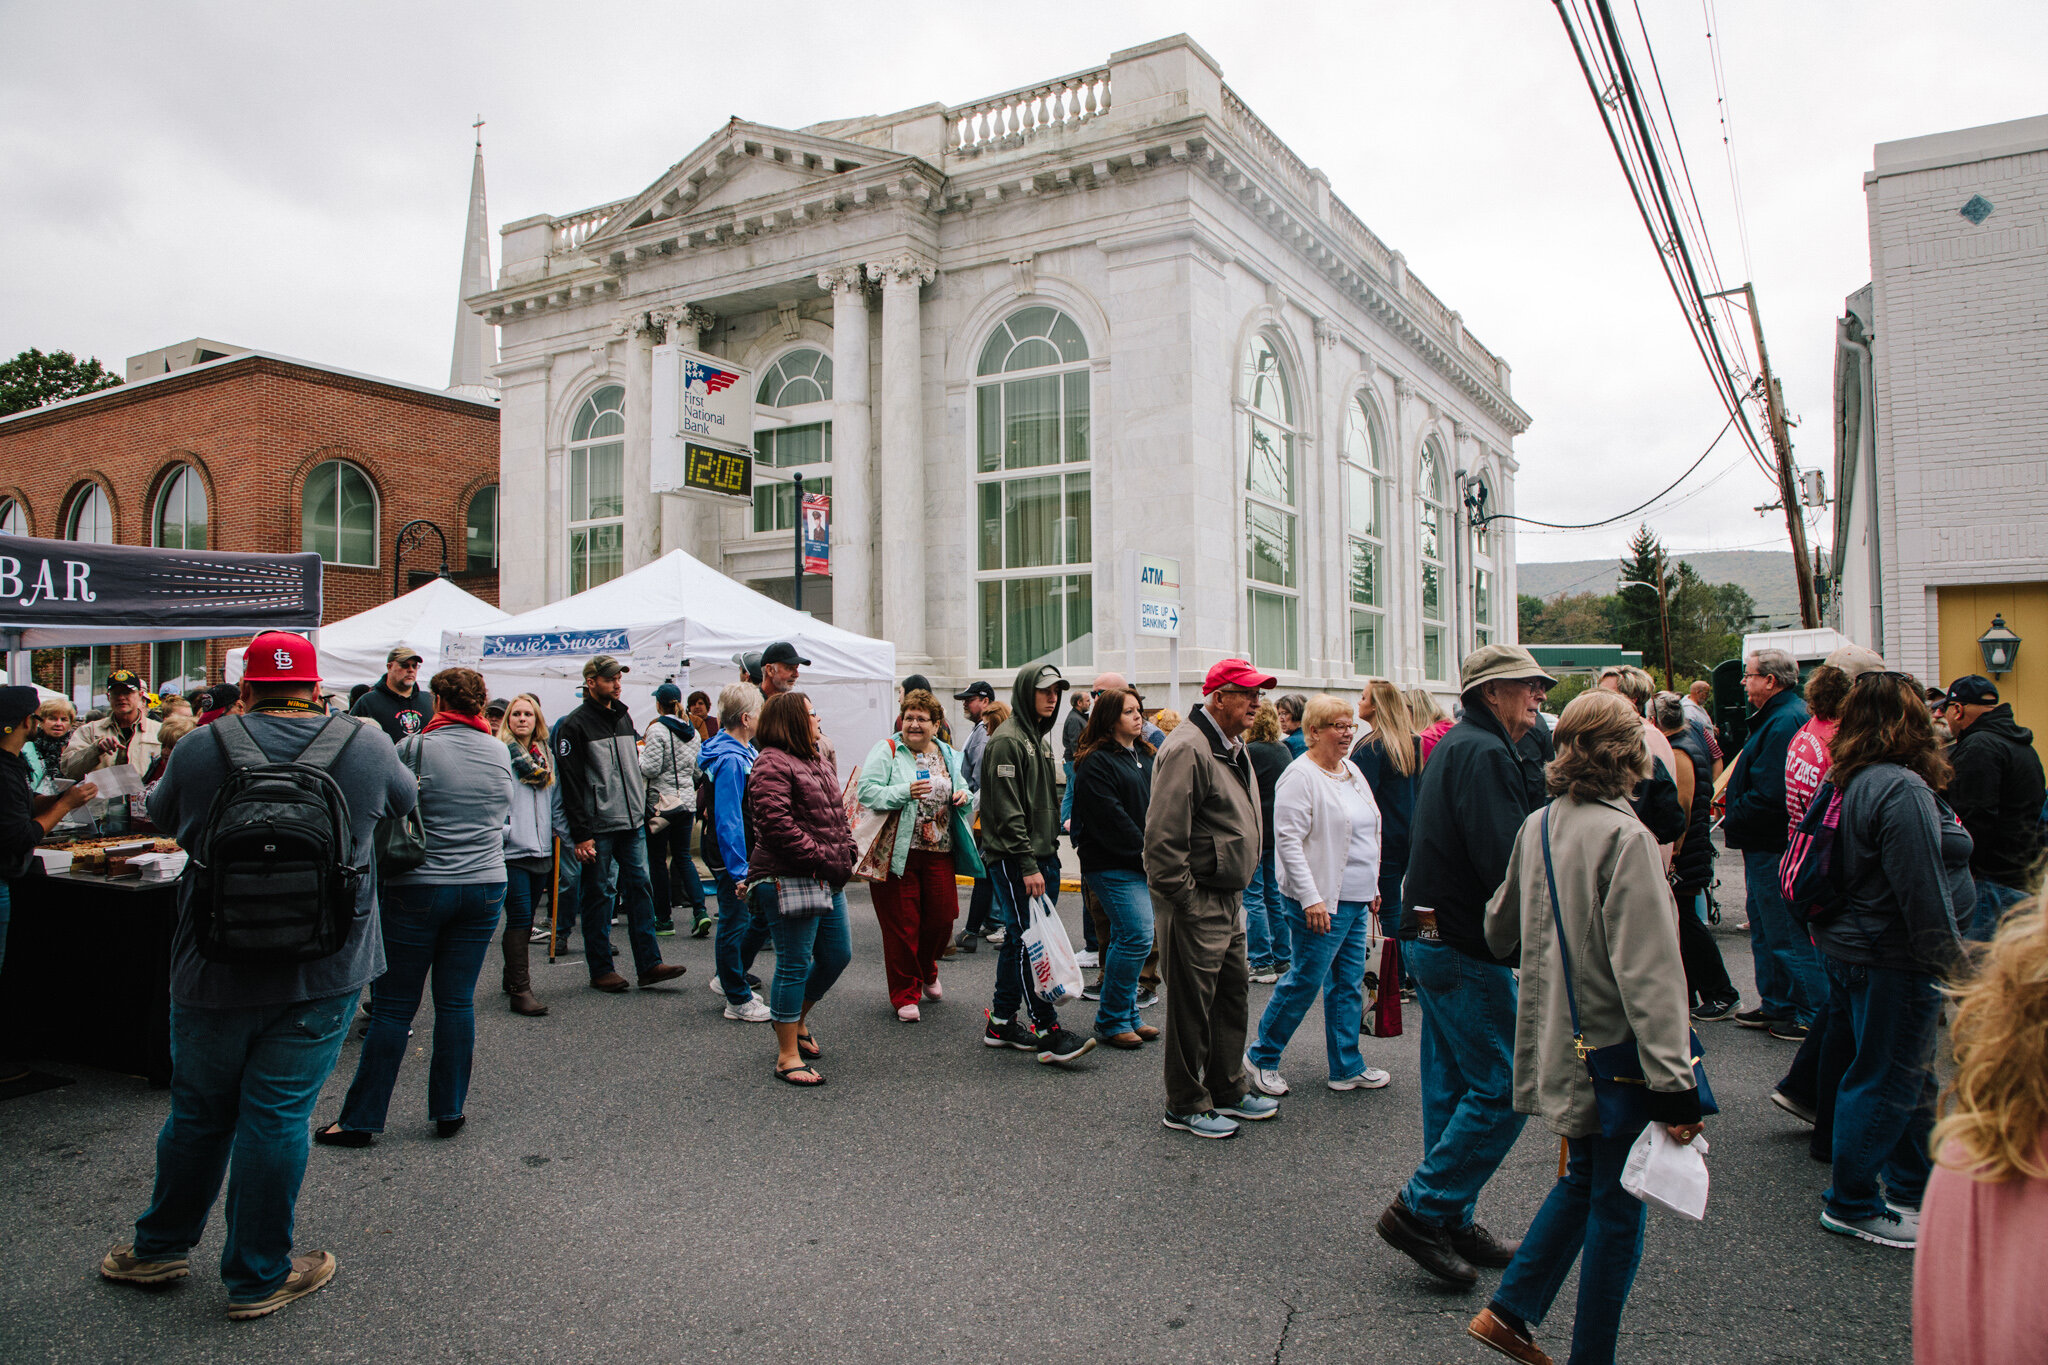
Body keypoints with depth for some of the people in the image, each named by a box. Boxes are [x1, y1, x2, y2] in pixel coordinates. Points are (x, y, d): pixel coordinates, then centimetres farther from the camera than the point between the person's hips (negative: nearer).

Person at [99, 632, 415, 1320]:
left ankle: (159, 1249, 38)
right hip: (323, 974, -1)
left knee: (199, 1110, 18)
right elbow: (406, 797, 16)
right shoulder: (367, 748, -5)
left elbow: (161, 813, 15)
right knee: (277, 1116, 5)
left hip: (214, 971, 1)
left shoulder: (201, 750, -4)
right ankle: (258, 1277, 18)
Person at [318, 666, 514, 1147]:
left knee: (393, 1007, 4)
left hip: (418, 888, -4)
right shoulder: (500, 753, 4)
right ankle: (450, 1112, 16)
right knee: (457, 1002, 10)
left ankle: (360, 1120, 12)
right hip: (485, 887, 4)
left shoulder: (415, 749, -9)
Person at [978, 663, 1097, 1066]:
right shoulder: (1007, 740, -12)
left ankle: (1001, 1023, 21)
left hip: (1041, 856, 9)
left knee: (1018, 940, 13)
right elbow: (1007, 811, -17)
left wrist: (1051, 848, 18)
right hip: (1013, 861, -9)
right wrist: (1028, 865, -20)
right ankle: (1049, 1033, -6)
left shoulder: (1039, 738, 18)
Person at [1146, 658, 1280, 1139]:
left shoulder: (1233, 748, 14)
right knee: (1191, 1004, 2)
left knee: (1233, 992, 19)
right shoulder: (1188, 748, -19)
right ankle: (1185, 1106, 16)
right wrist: (1182, 900, -20)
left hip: (1228, 898, 10)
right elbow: (1163, 834, -24)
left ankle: (1228, 1090, 34)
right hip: (1194, 901, -10)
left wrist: (1237, 890, 18)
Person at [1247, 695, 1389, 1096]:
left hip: (1356, 899, 9)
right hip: (1320, 902, -8)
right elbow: (1288, 840, -20)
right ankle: (1261, 1057, 16)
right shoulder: (1301, 776, -15)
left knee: (1349, 984, 13)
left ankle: (1347, 1067, 23)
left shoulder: (1351, 771, 13)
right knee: (1304, 982, 0)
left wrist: (1373, 886, 19)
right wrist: (1310, 898, -23)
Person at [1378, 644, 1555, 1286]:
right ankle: (1420, 1210, 4)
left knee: (1456, 1085, 16)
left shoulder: (1458, 745, 17)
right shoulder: (1483, 753, -17)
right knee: (1504, 1086, -3)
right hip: (1465, 947, -11)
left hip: (1434, 938, 11)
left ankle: (1451, 1222, 26)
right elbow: (1506, 861, -24)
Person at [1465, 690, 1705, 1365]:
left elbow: (1501, 928, 16)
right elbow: (1648, 969, -23)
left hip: (1557, 1044, 7)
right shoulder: (1625, 838, -20)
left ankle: (1508, 1310, 25)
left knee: (1582, 1181, 22)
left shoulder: (1536, 827, 3)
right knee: (1618, 1206, 8)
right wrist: (1673, 1083, -21)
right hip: (1614, 1052, -7)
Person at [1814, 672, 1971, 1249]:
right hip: (1893, 961, -10)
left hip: (1854, 946, 10)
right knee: (1885, 1081, 2)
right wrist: (1949, 962, -13)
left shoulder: (1853, 781, 8)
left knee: (1912, 1075, 22)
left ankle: (1915, 1191, 36)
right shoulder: (1902, 789, -23)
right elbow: (1921, 889, -23)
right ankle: (1851, 1204, 15)